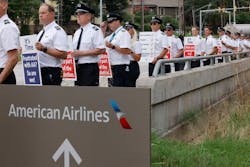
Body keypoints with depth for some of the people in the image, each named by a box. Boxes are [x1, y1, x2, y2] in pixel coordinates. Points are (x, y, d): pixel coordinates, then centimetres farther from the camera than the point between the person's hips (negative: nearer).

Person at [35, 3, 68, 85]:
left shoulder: (58, 31, -9)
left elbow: (63, 54, -20)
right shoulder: (41, 32, 20)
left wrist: (44, 49, -25)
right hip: (39, 72, 9)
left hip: (51, 73, -9)